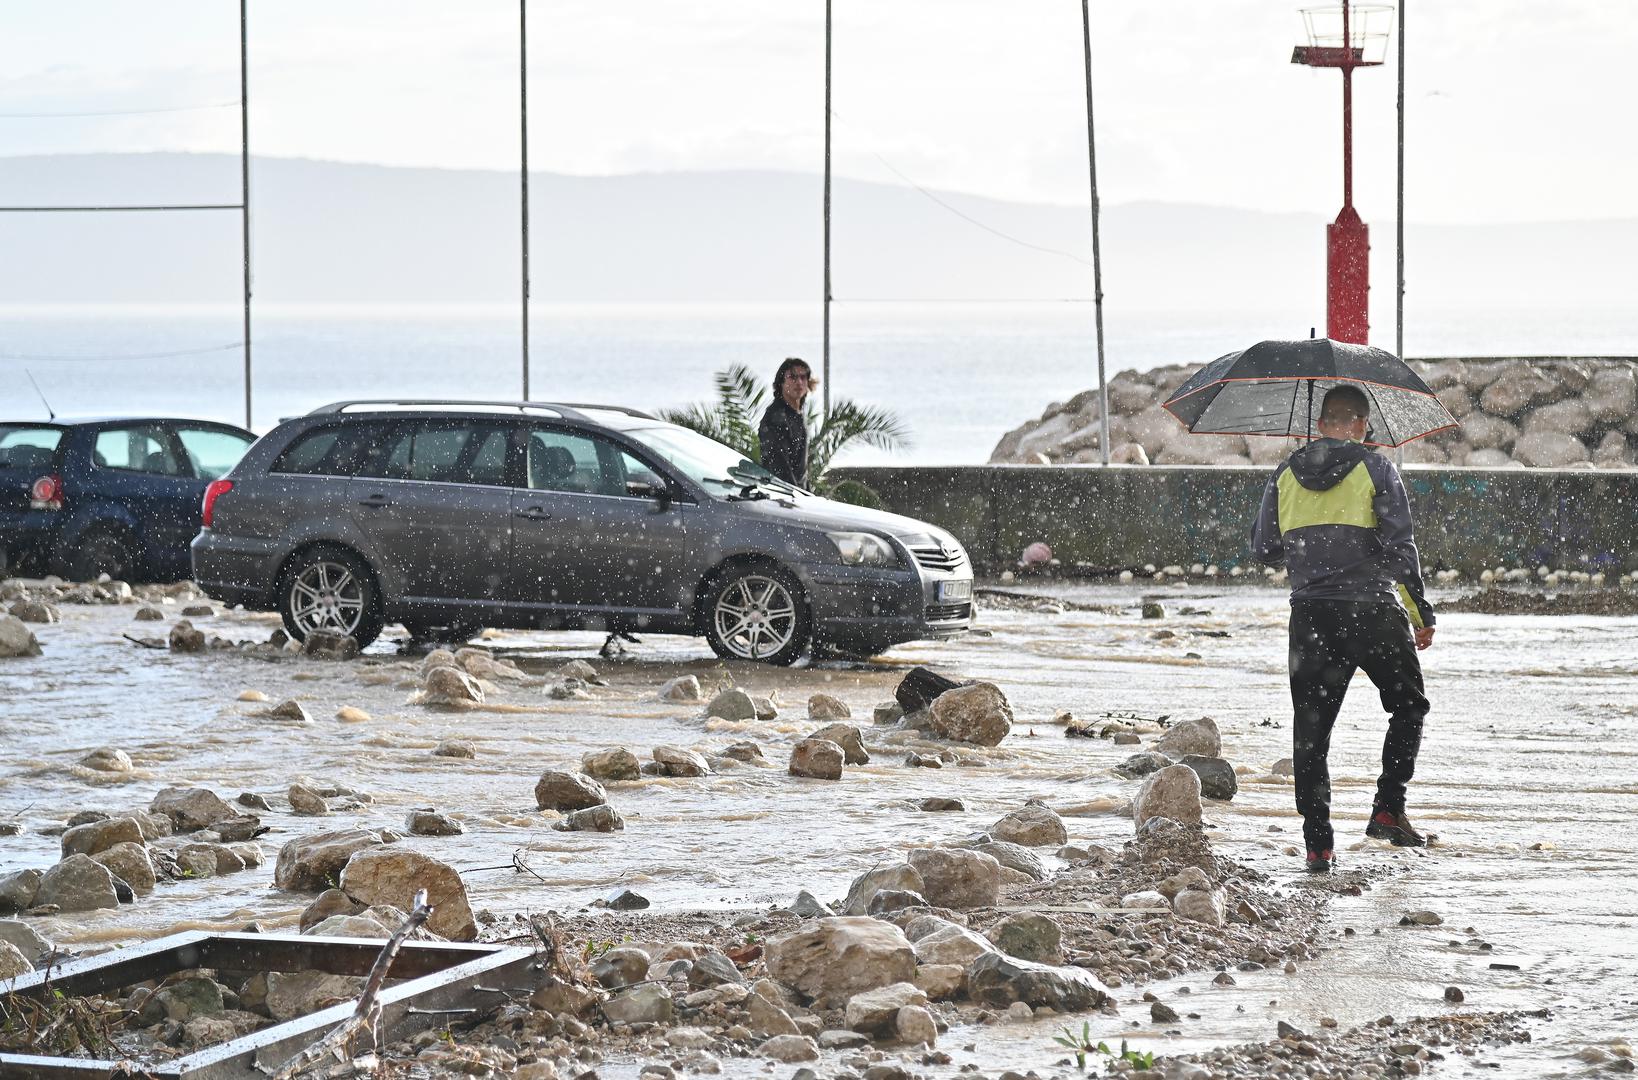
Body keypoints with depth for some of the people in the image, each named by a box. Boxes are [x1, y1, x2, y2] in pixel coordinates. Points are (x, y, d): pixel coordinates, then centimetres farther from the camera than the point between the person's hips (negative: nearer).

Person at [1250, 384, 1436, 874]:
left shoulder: (1285, 476, 8)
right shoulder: (1375, 469, -3)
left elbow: (1263, 549, 13)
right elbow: (1399, 546, -8)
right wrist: (1420, 613, 0)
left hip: (1310, 615, 3)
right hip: (1373, 612, -3)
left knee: (1311, 729, 6)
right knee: (1409, 708, 18)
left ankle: (1318, 843, 1)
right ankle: (1388, 810, 5)